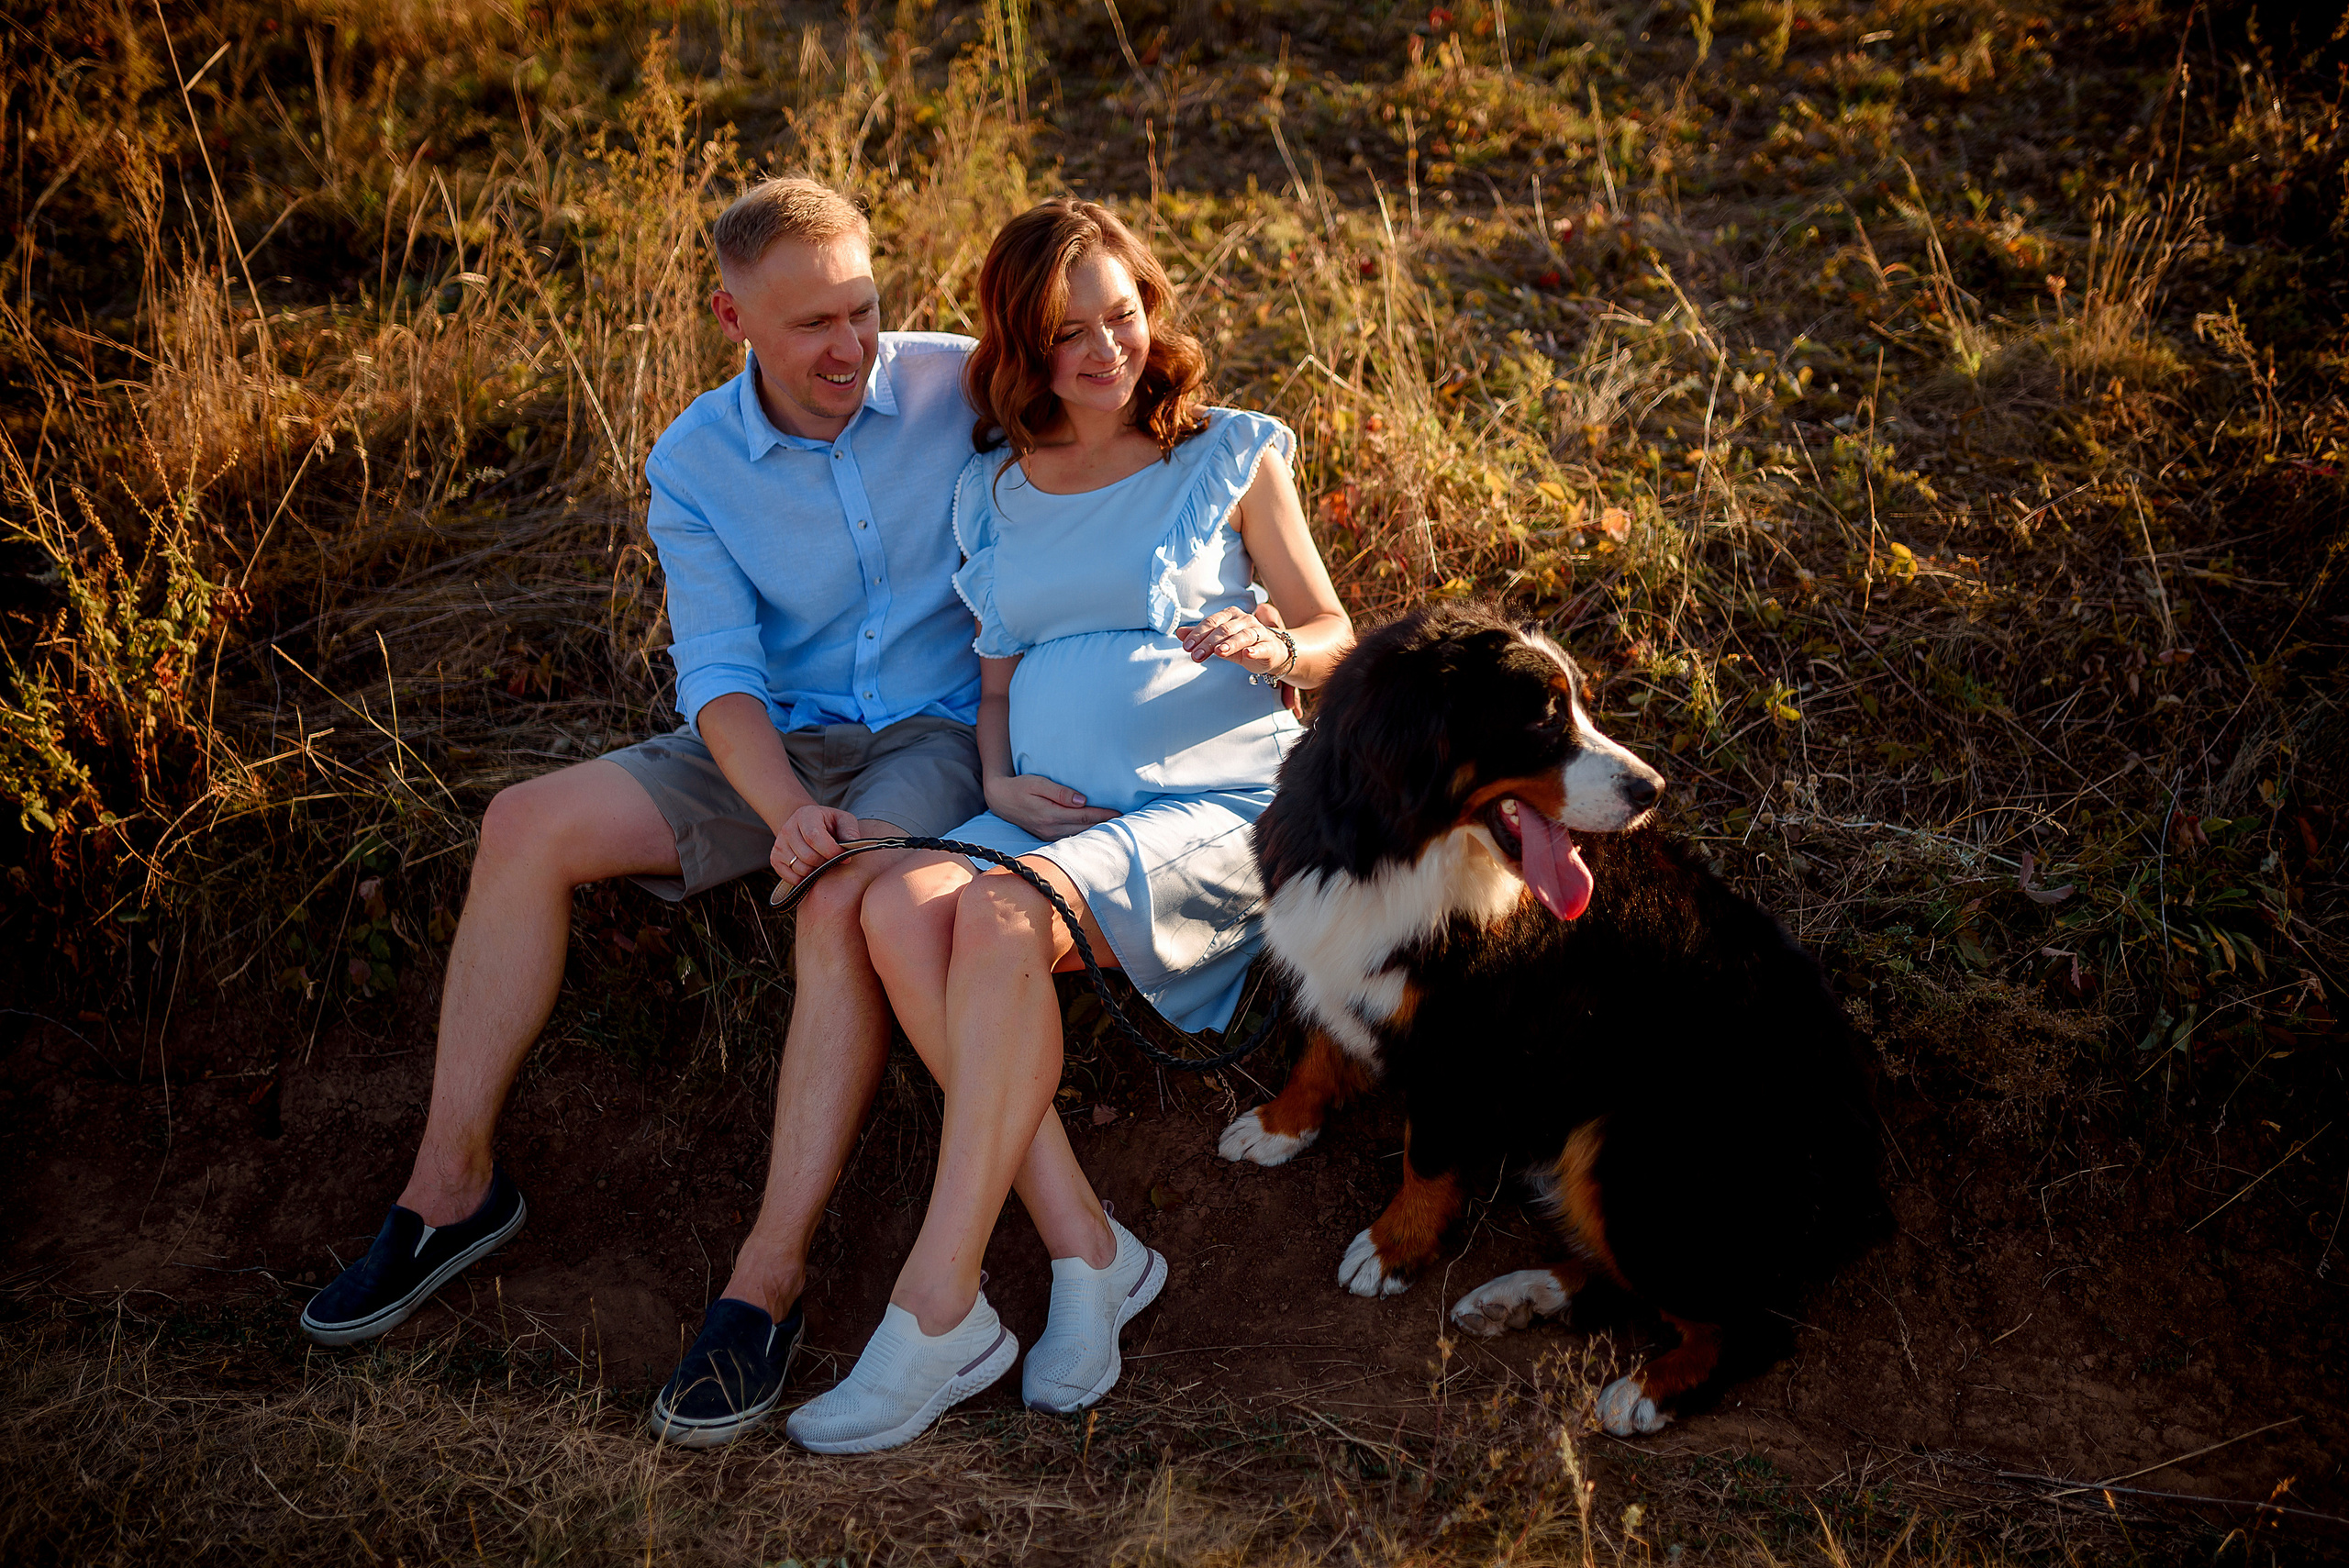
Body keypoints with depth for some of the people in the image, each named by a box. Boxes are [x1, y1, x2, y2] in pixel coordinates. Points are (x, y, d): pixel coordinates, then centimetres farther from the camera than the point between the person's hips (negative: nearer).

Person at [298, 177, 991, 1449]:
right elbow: (719, 675, -9)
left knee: (842, 912, -36)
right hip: (778, 743, 4)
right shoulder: (693, 465, -2)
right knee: (526, 827, -14)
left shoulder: (961, 386, -7)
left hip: (939, 736, -3)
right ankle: (453, 1184, -4)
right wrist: (786, 809, -29)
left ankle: (769, 1277, -30)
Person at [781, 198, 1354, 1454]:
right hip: (1050, 818, 4)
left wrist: (1272, 647, -13)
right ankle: (1087, 1253, -25)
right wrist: (1000, 782, 1)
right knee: (900, 905, -30)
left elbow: (1334, 633, 10)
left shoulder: (1231, 454, 8)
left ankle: (936, 1316, -31)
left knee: (1002, 909, -34)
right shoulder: (992, 492, 18)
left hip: (1211, 804, -4)